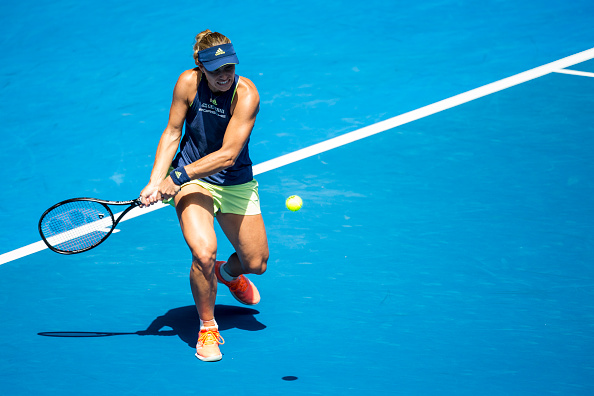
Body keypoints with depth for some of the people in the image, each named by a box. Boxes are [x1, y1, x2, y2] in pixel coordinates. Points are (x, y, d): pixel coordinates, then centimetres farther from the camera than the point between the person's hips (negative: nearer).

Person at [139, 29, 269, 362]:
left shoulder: (246, 94, -24)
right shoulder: (188, 83, -17)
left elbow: (227, 155, -28)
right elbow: (172, 133, -6)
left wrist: (177, 177, -30)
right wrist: (156, 182, -18)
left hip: (236, 184, 1)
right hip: (191, 180, -1)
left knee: (256, 264, 9)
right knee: (204, 253, -26)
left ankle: (228, 273, 49)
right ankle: (207, 328, -3)